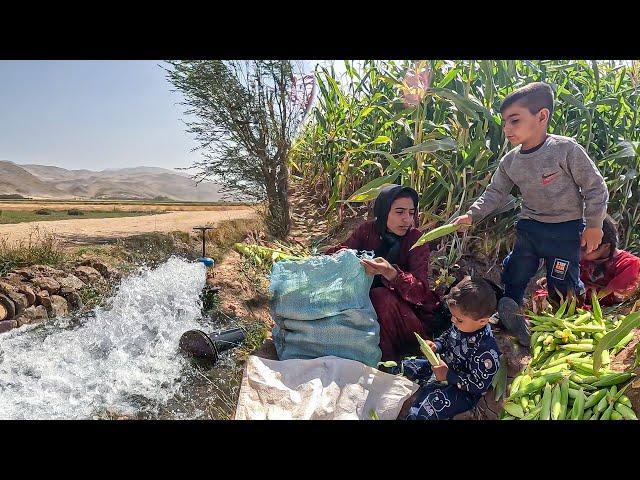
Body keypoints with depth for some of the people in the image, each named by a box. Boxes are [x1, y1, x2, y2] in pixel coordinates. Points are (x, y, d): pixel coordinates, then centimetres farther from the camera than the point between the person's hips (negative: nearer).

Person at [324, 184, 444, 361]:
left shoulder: (416, 240, -12)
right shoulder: (368, 230, -3)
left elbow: (420, 291, -24)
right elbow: (331, 254, -9)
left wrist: (391, 273, -44)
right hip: (368, 302, 3)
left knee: (381, 296, -32)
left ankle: (385, 359, -13)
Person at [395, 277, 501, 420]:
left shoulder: (487, 351, -31)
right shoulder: (462, 325, -11)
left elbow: (479, 385, -24)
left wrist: (448, 375, -24)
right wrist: (436, 346, -8)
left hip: (462, 390, -8)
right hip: (443, 366, 8)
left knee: (421, 411, -25)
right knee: (402, 368, 9)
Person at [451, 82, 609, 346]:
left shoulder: (566, 149, -19)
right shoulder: (509, 161, -3)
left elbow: (595, 187, -11)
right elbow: (494, 193, 4)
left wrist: (593, 225, -8)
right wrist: (472, 215, -8)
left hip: (567, 228, -5)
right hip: (529, 226, 5)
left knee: (562, 285, 2)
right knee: (514, 275, 9)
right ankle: (512, 319, 29)